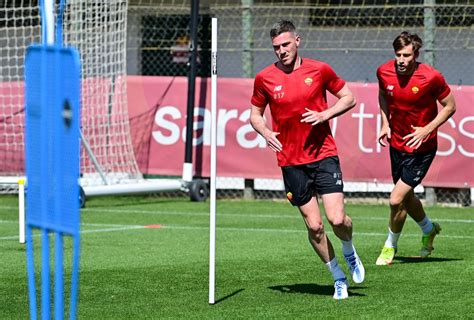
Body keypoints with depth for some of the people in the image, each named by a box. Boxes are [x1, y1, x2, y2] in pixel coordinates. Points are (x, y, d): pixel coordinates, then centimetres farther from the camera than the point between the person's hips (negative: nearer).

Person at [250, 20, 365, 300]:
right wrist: (265, 132, -8)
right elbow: (255, 114, 13)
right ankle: (339, 278, 18)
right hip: (291, 161, 1)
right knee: (314, 226, -1)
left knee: (337, 219, -12)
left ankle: (349, 251, 22)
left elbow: (349, 98, 9)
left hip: (324, 154, -1)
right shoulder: (265, 78, 1)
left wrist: (325, 114, -9)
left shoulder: (319, 70, 0)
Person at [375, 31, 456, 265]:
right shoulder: (384, 72, -9)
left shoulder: (431, 77, -21)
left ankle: (390, 246, 14)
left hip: (421, 148, -5)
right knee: (406, 197, 19)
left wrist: (427, 130, -18)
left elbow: (449, 106, -8)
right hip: (397, 144, 5)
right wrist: (385, 123, 0)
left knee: (397, 200, -11)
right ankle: (429, 229, 49)